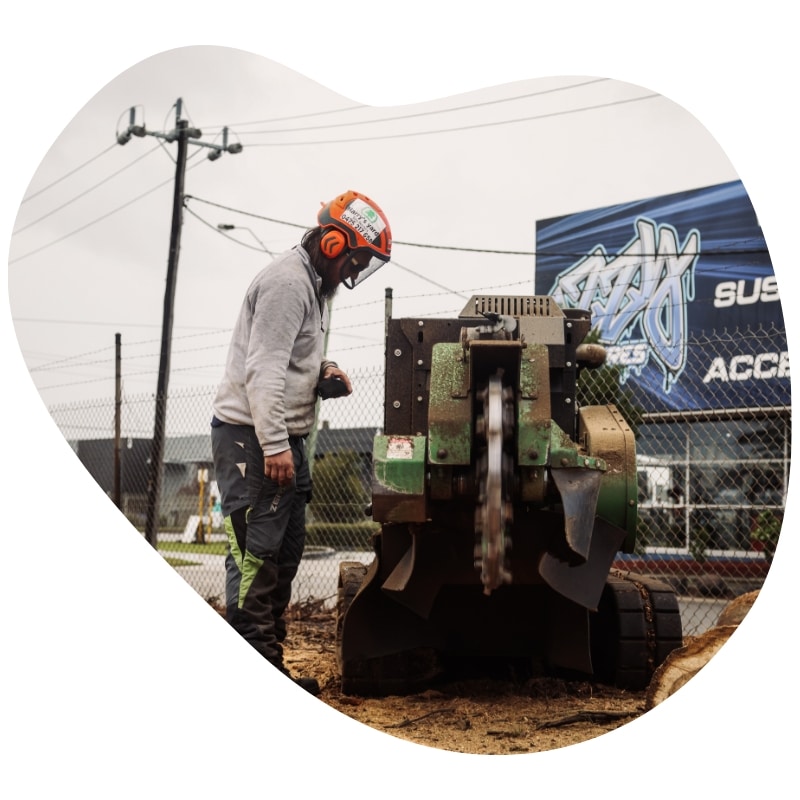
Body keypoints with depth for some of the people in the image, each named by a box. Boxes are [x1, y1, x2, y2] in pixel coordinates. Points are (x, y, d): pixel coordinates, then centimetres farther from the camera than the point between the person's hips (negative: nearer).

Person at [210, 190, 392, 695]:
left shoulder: (315, 285, 19)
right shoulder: (288, 283, -14)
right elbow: (263, 369, -22)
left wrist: (323, 368, 7)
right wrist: (274, 444, -25)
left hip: (283, 439, 11)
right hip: (253, 438, -11)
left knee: (285, 553, 13)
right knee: (255, 554, -9)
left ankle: (271, 667, 21)